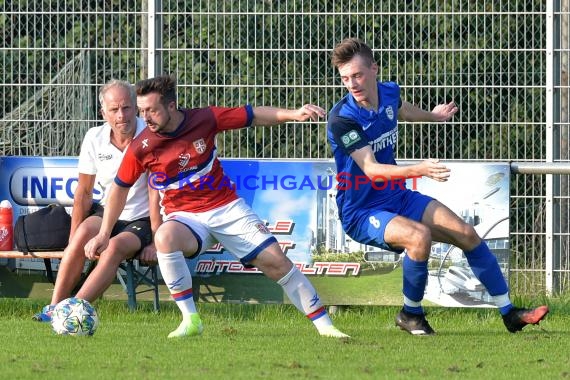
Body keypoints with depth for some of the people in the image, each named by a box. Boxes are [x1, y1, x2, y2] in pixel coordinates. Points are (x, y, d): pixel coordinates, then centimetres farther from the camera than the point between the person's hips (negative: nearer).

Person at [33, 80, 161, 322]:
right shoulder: (95, 138, -2)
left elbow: (156, 194, -16)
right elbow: (84, 192, 2)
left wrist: (155, 242, -18)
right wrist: (73, 242, -3)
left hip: (141, 220, -3)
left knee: (115, 247, -33)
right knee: (84, 233, -28)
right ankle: (54, 307, -28)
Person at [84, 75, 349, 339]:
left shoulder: (204, 119, -8)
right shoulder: (141, 148, -9)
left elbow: (252, 116, 0)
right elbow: (120, 188, 5)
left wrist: (293, 114, -13)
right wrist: (104, 234, 5)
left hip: (227, 208, 1)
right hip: (185, 216, -1)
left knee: (276, 262, -7)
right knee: (165, 237, -36)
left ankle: (324, 324, 4)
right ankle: (190, 320, -30)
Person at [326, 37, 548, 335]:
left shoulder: (389, 93, -3)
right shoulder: (342, 119, -25)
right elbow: (371, 169, -33)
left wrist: (432, 115, 43)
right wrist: (418, 171, -48)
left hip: (399, 198, 7)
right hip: (361, 213, -7)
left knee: (466, 233, -2)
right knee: (419, 235, -33)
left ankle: (509, 313, 10)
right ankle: (411, 314, -10)